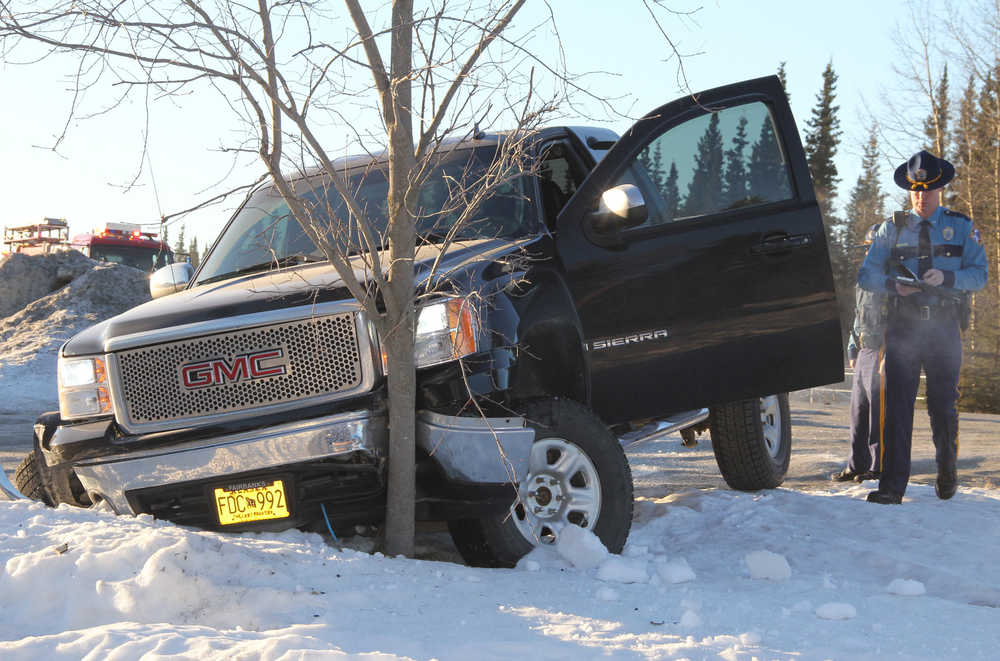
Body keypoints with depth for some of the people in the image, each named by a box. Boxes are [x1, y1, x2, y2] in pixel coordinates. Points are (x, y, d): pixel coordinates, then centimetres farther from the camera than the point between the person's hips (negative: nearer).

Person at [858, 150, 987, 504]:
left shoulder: (961, 228, 9)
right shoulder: (892, 229, 10)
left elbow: (980, 274, 2)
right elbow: (866, 274, 5)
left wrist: (946, 278, -16)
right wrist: (893, 284, -15)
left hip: (944, 329, 0)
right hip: (903, 327, 0)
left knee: (943, 406, 4)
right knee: (897, 405, -7)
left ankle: (947, 474, 28)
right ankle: (892, 486, -7)